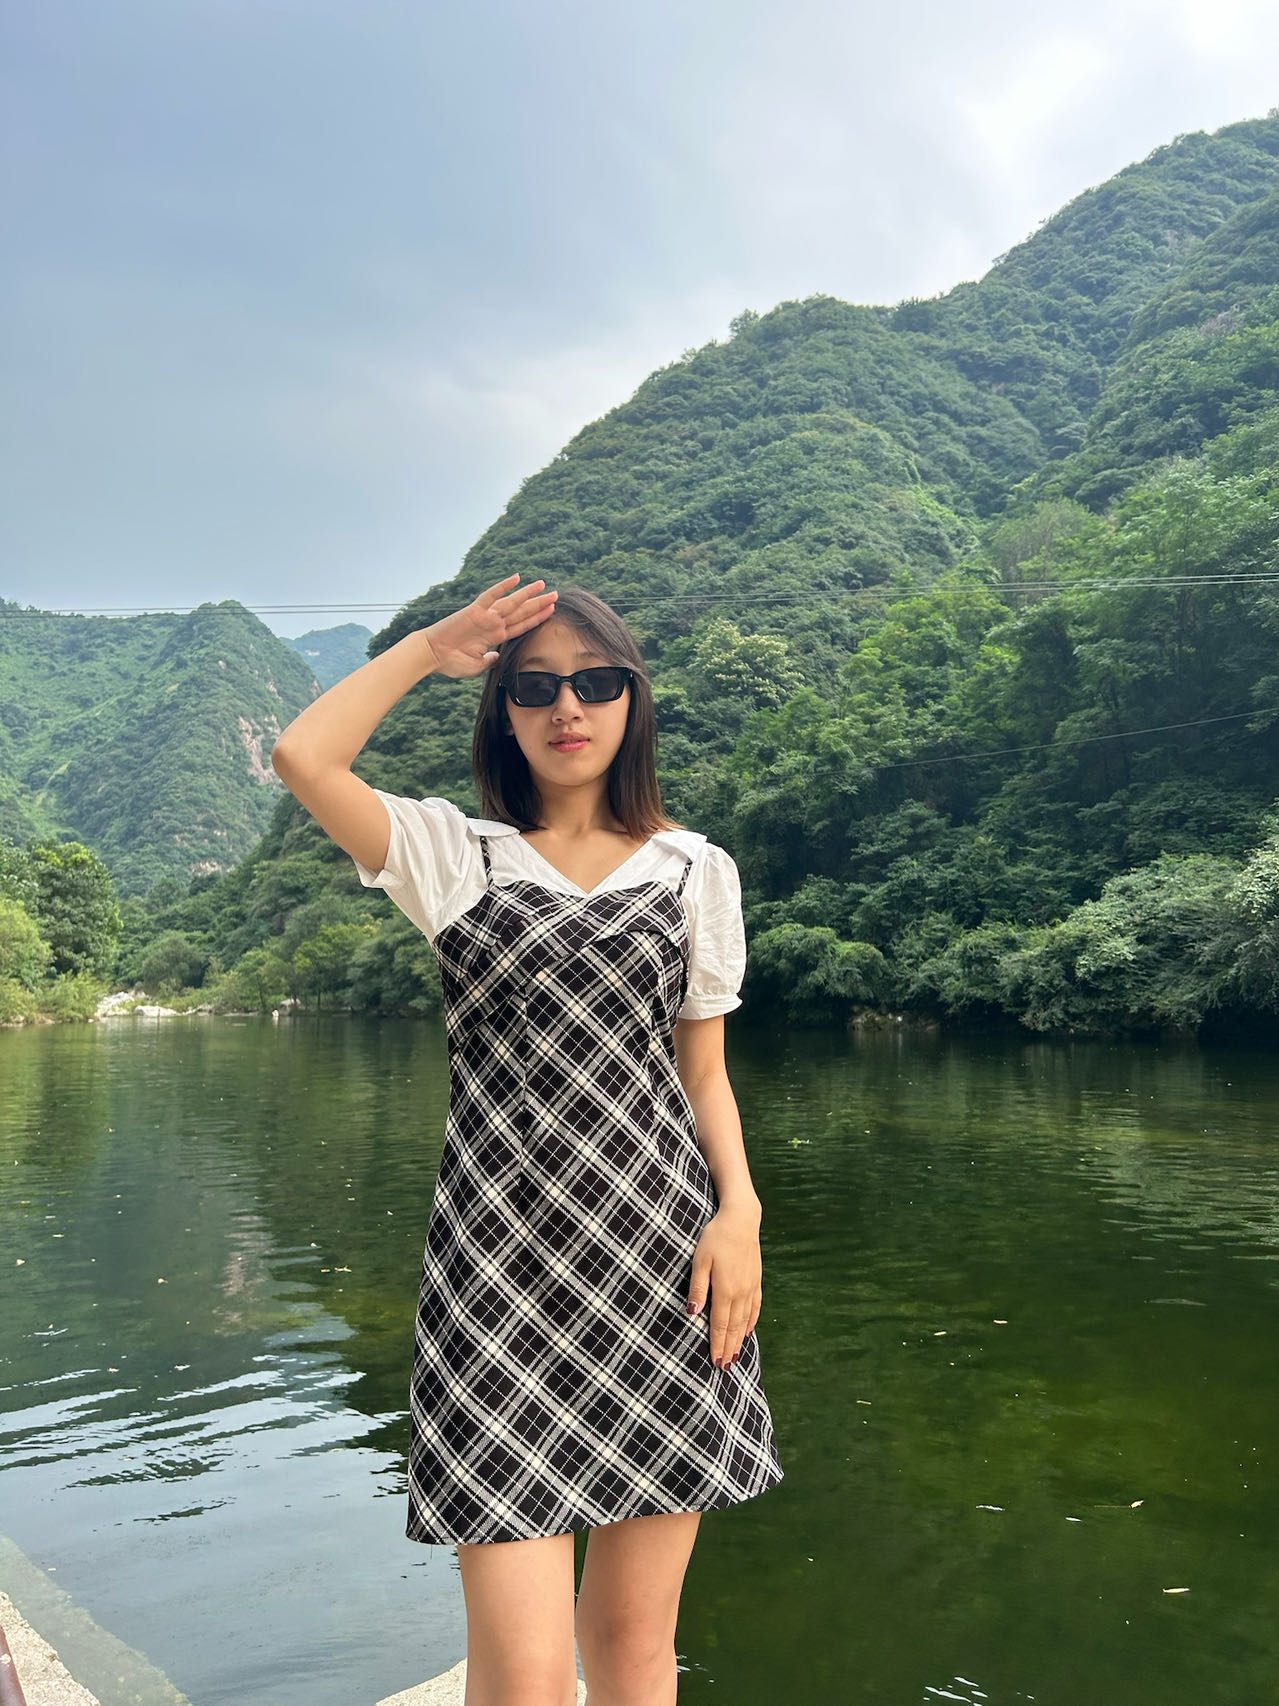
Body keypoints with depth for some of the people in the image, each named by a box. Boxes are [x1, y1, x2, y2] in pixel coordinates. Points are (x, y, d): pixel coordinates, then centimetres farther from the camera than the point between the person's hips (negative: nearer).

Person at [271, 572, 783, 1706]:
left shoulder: (695, 869, 10)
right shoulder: (454, 855, 6)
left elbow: (704, 1072, 11)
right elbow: (302, 756, -8)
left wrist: (739, 1208, -4)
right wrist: (430, 648, 3)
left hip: (662, 1256, 2)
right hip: (501, 1261, -1)